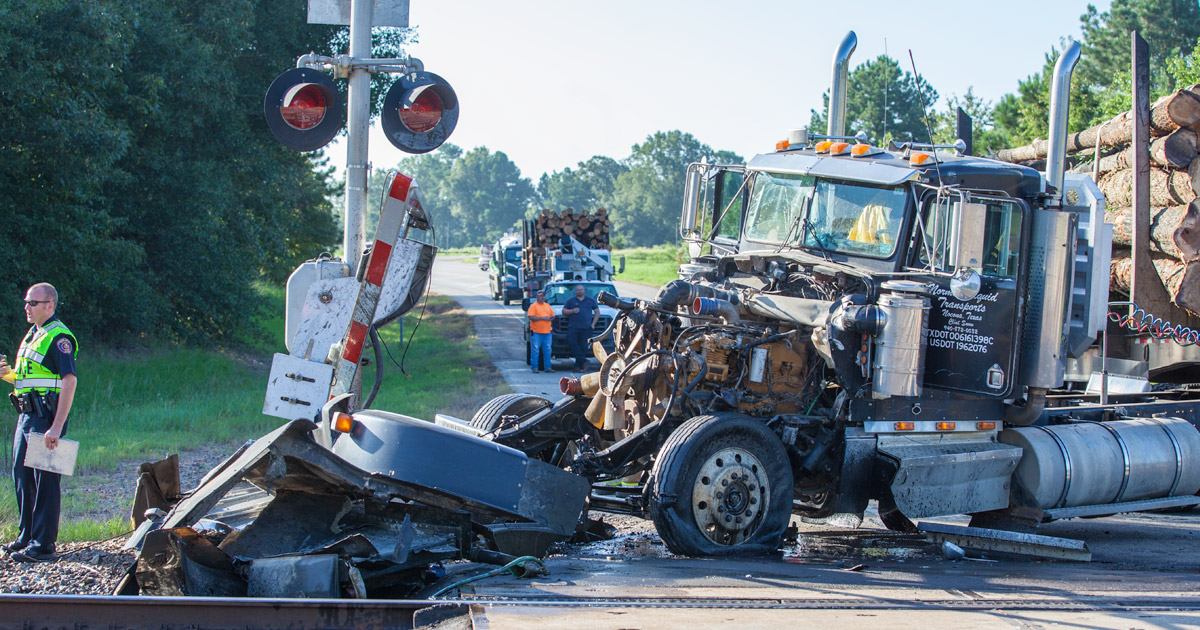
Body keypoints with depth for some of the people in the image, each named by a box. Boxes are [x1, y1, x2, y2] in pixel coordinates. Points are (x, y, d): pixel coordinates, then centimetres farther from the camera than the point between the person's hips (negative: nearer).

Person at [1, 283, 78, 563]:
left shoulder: (58, 337, -13)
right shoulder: (33, 335, 17)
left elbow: (69, 381, -21)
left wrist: (56, 427, -26)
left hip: (46, 417, -10)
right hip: (27, 415, 10)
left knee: (44, 481, -6)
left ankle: (43, 546, -3)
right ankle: (27, 537, 24)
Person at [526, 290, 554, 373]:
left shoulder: (548, 306, 17)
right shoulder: (533, 306, -2)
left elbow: (553, 316, 20)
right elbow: (531, 317, -13)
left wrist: (550, 318, -4)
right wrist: (542, 318, -17)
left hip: (547, 332, 5)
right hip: (536, 332, -5)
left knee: (547, 350, 6)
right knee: (535, 350, -5)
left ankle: (548, 367, 12)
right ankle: (535, 367, -1)